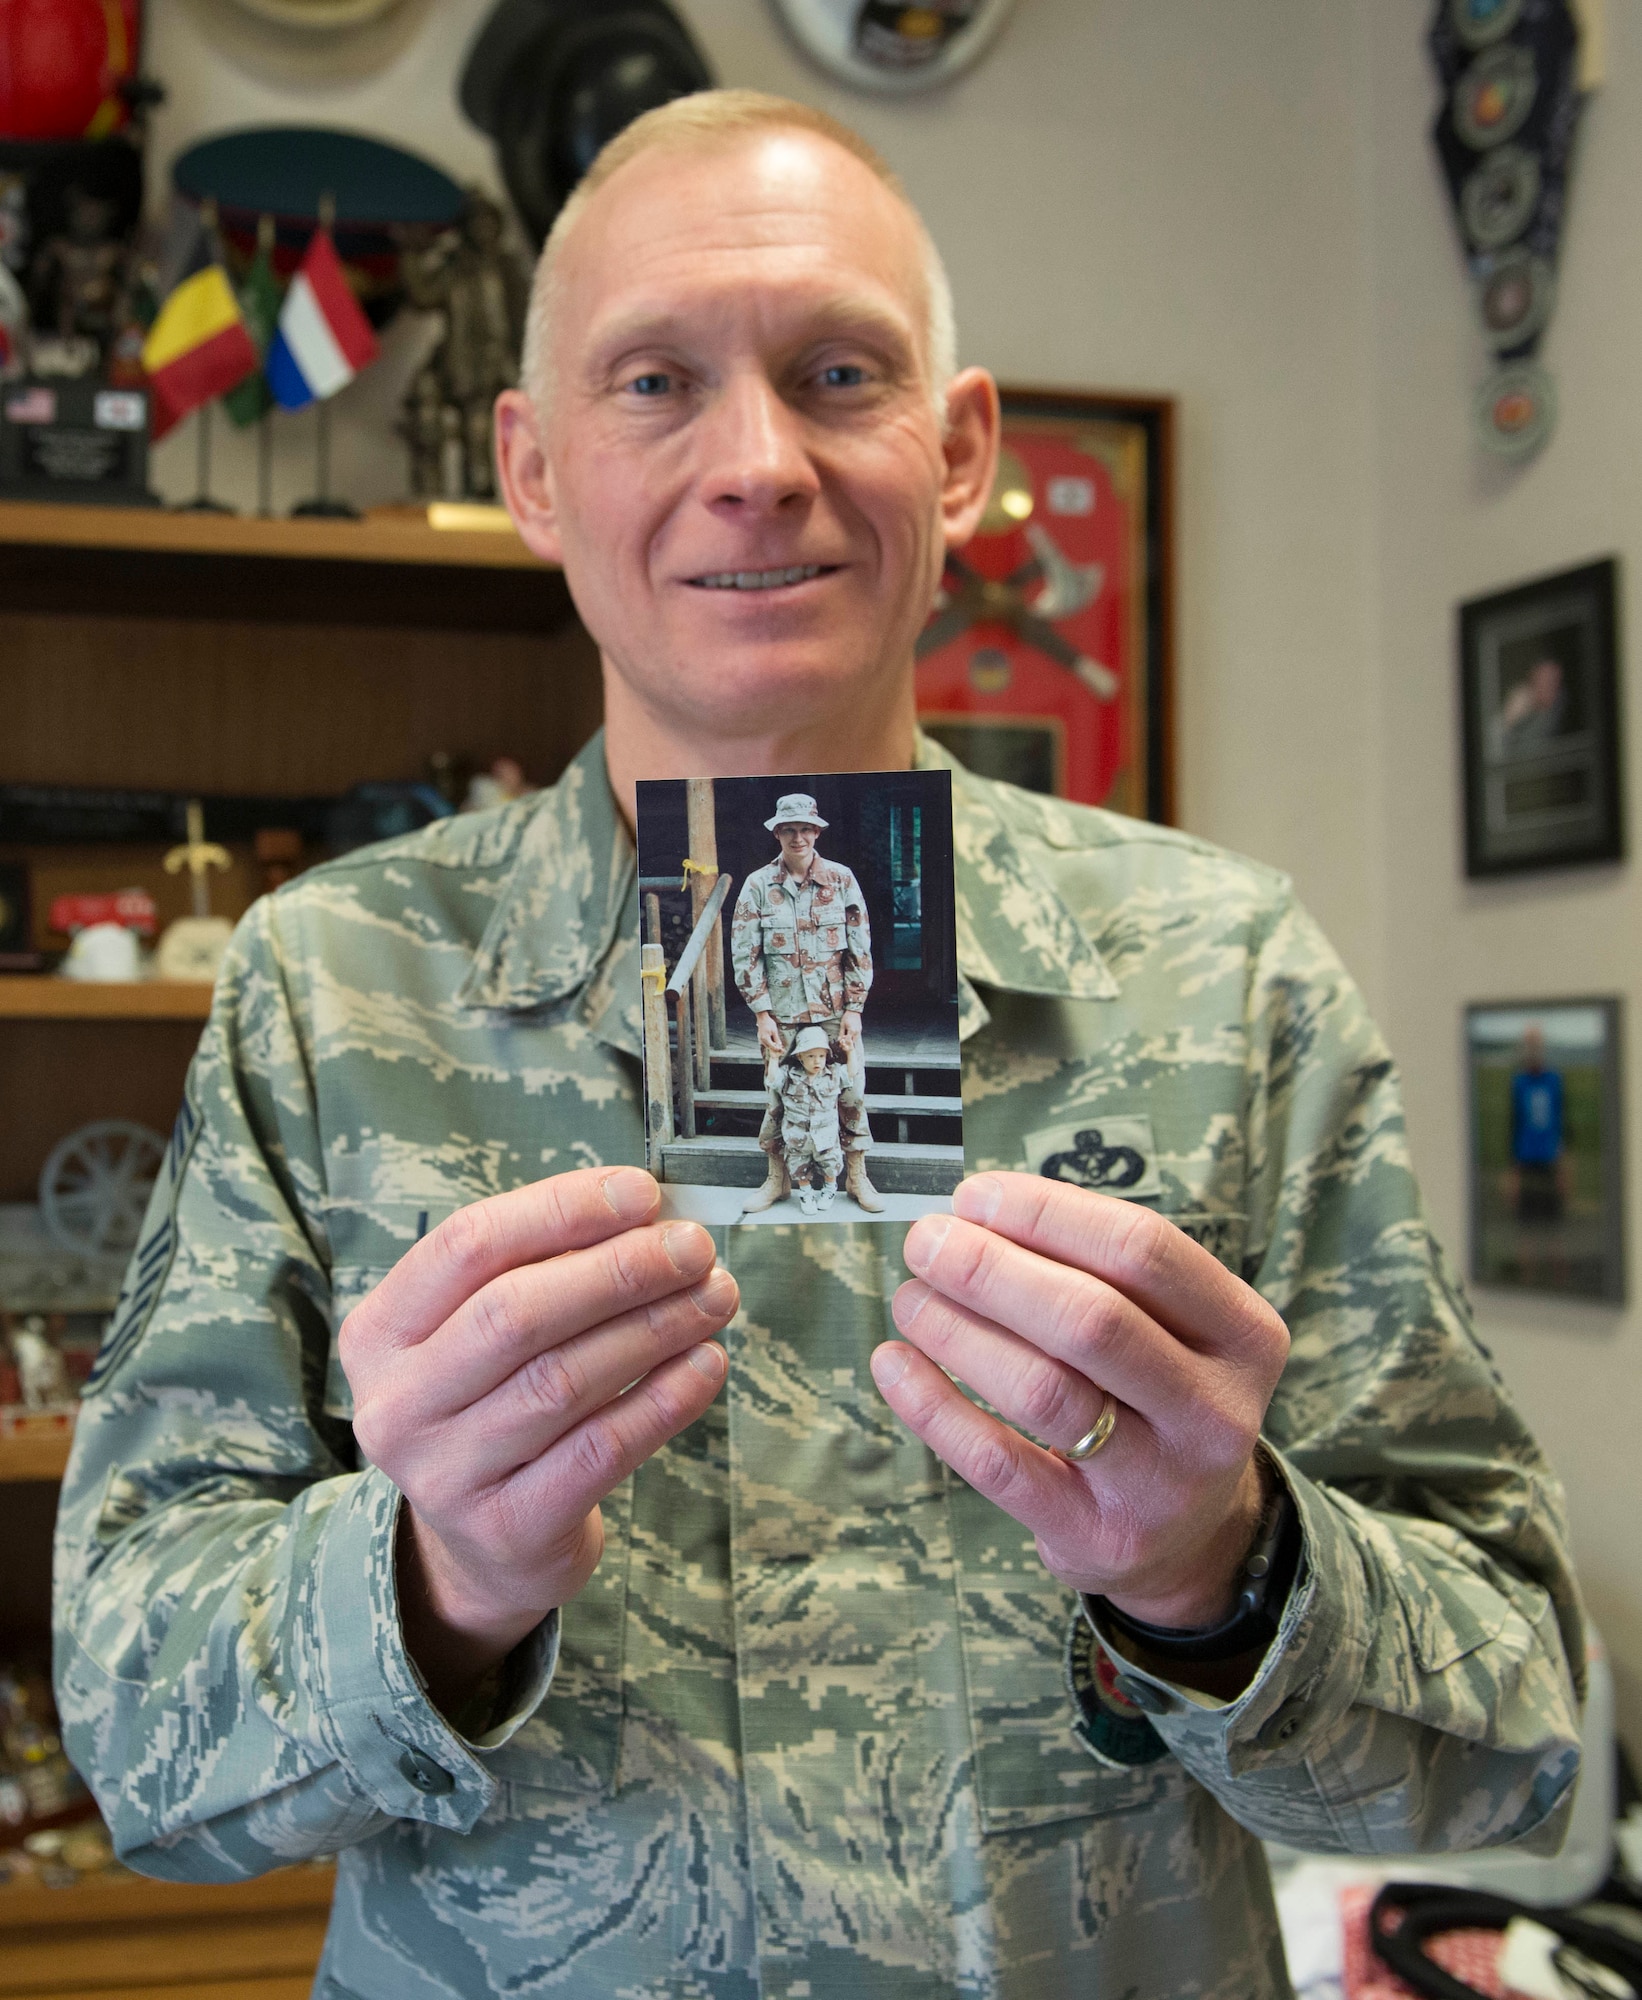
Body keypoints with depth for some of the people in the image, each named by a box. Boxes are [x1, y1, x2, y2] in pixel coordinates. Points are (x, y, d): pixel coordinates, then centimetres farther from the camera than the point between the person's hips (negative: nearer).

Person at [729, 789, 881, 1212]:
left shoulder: (840, 879, 0)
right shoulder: (758, 885, -1)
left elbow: (860, 949, 2)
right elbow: (744, 954, 0)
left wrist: (854, 1009, -3)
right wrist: (762, 1014, -5)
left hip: (836, 1010, 0)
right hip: (781, 1013, 0)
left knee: (851, 1091, 3)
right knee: (778, 1094, 5)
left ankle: (857, 1177, 17)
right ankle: (777, 1180, 19)